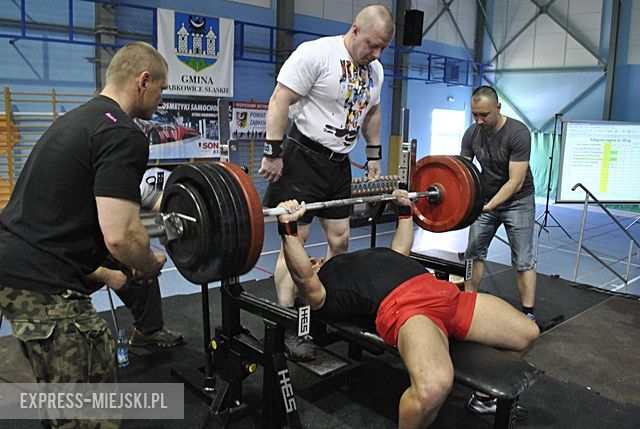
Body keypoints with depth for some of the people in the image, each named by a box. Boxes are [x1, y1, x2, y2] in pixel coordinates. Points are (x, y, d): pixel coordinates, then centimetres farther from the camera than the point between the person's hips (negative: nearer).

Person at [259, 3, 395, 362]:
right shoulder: (316, 53, -14)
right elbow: (281, 100, -16)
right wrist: (274, 153, -19)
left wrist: (375, 156, 19)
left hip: (339, 163, 8)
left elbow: (372, 111, 22)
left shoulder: (374, 70, 10)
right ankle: (287, 328, 3)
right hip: (304, 157, -7)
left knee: (340, 241, 9)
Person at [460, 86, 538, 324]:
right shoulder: (471, 134, -8)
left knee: (523, 261, -4)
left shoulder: (518, 133, -23)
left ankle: (528, 314, 1)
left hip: (517, 200, -5)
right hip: (486, 198, 5)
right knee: (474, 253, 3)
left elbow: (516, 181, -26)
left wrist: (488, 206, -37)